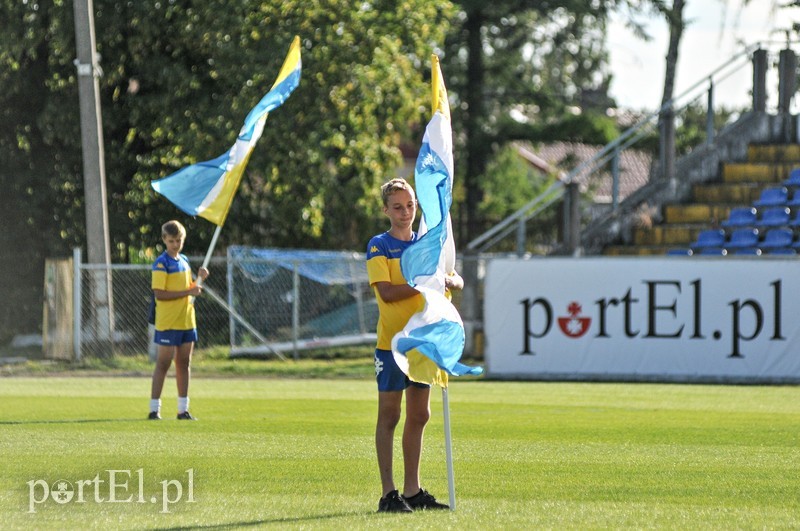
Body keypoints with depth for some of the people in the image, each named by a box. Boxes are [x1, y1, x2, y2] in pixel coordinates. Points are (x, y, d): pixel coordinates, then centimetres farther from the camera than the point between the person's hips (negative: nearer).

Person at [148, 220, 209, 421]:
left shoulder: (184, 261, 13)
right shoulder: (161, 263, -11)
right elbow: (159, 294, -19)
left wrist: (199, 280, 3)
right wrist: (188, 292, -19)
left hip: (187, 321, 7)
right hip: (167, 323, -7)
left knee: (184, 364, 9)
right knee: (163, 364, -5)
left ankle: (183, 409, 14)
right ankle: (154, 409, -2)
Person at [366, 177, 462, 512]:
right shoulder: (379, 246, -5)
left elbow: (457, 280, 7)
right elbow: (386, 292, -16)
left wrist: (447, 280, -16)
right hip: (391, 342, -6)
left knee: (419, 415, 8)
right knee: (389, 415, -3)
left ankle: (413, 491, 15)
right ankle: (388, 494, -2)